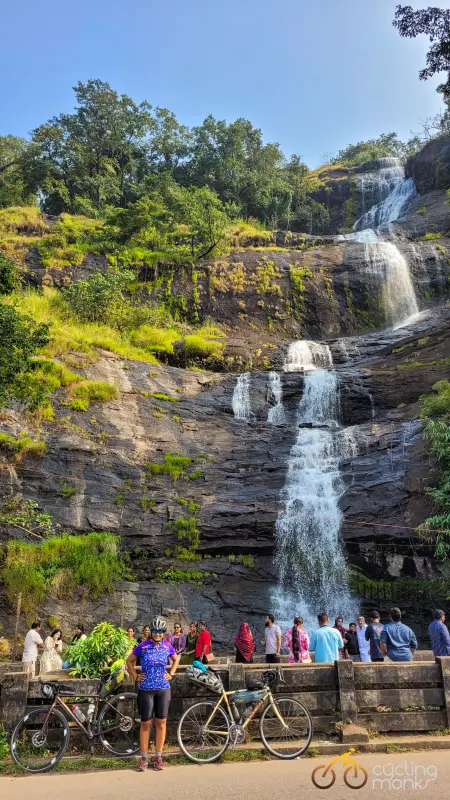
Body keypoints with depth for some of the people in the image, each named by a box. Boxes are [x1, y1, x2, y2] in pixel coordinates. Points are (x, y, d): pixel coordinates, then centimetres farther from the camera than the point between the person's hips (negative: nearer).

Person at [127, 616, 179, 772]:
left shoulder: (167, 646, -1)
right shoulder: (143, 646, -8)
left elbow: (176, 659, 18)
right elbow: (129, 661, 5)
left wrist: (171, 673, 7)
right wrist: (135, 677, -2)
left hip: (163, 689, 2)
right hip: (146, 689, -2)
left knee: (161, 723, 7)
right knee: (146, 723, 5)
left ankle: (158, 757, 19)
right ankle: (144, 758, 17)